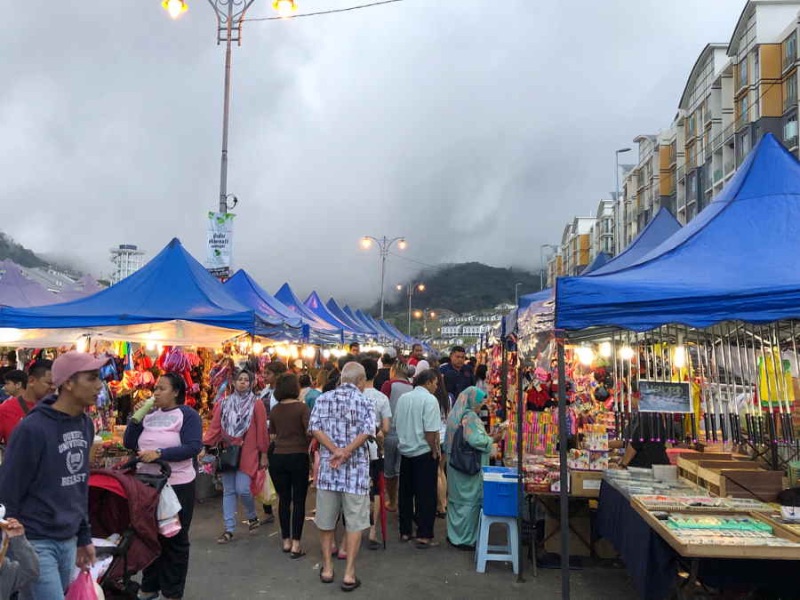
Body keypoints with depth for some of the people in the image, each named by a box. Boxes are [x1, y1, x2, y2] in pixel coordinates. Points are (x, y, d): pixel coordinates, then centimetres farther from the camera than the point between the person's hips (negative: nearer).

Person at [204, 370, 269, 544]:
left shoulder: (256, 405, -2)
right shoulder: (223, 404, 7)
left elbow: (262, 431, -2)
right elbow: (214, 427, 2)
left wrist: (264, 454, -3)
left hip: (247, 454, -3)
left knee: (242, 489, -10)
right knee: (228, 491, 6)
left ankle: (252, 517, 19)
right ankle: (229, 530, 14)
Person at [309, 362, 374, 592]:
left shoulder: (323, 398, 7)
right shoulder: (365, 401, 0)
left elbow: (315, 428, -6)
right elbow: (366, 431, -14)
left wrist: (335, 451, -13)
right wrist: (346, 453, -18)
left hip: (327, 466, 3)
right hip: (356, 469, -2)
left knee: (325, 520, 15)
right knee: (354, 522, 6)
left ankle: (327, 568, 25)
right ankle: (349, 574, 8)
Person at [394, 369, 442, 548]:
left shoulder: (403, 398, 6)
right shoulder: (430, 400, -15)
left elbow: (396, 425, 12)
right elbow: (431, 431, -19)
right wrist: (435, 451, -9)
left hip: (405, 451, 7)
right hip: (424, 453, -6)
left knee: (406, 493, 15)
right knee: (425, 495, 1)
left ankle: (405, 531, 23)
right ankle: (424, 535, 3)